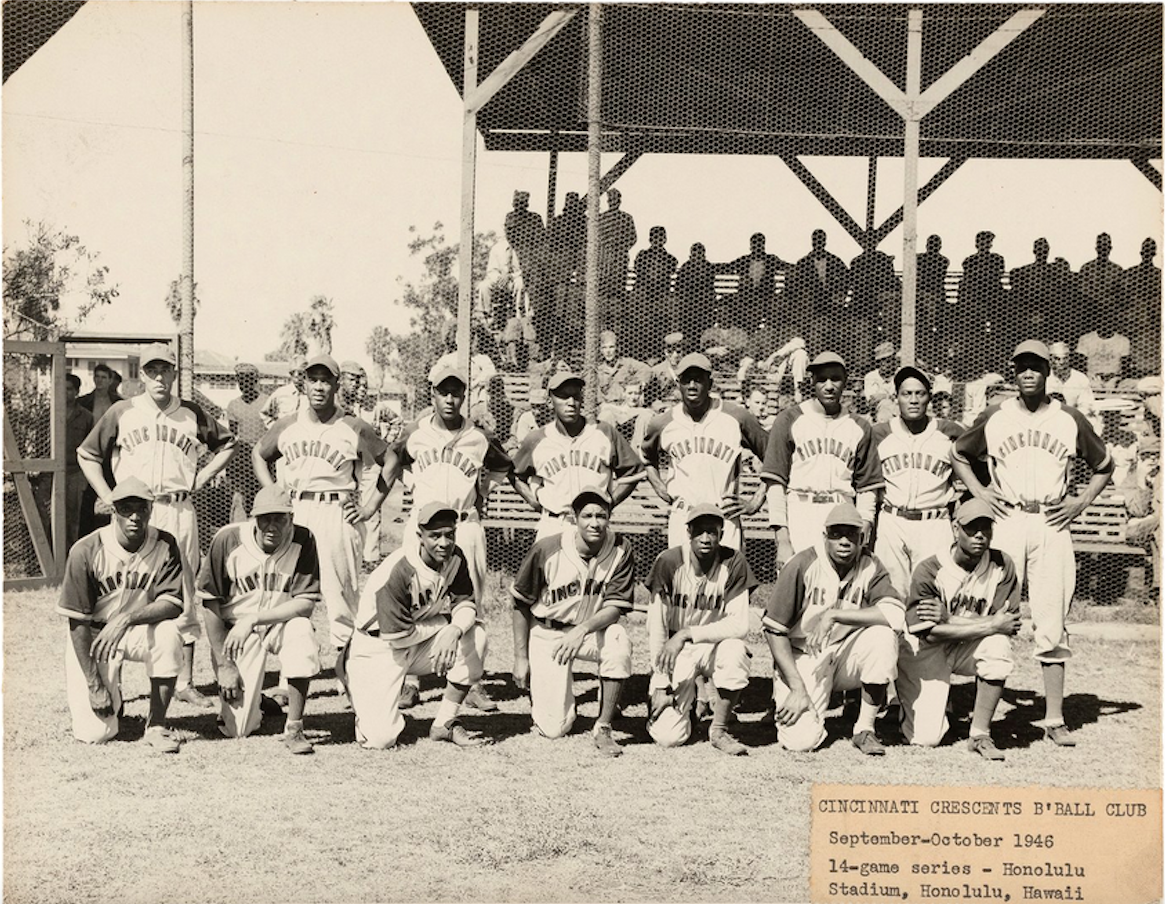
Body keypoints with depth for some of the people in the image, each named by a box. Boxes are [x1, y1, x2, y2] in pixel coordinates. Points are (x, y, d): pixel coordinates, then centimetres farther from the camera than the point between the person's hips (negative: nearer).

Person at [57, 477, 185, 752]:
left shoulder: (165, 546, -12)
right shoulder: (86, 551, -17)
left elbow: (173, 604, -19)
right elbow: (77, 622, -14)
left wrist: (126, 618, -36)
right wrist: (93, 684, -17)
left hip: (140, 633, 2)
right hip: (92, 638, -2)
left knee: (169, 631, -34)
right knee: (95, 732, -13)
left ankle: (156, 726, -18)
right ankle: (111, 694, 25)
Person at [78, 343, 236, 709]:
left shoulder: (191, 414, 8)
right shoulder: (122, 412, 7)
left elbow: (227, 445, 19)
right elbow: (86, 454, 13)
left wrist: (199, 479, 8)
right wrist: (108, 497, 4)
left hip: (179, 512, 1)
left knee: (183, 597, 2)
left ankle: (185, 682, 9)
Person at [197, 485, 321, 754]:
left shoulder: (303, 541, -13)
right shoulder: (228, 540, -14)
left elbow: (306, 603, -16)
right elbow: (210, 603, -8)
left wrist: (252, 620, -26)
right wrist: (223, 665, -10)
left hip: (281, 622, 1)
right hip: (236, 631, 0)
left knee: (301, 632, -36)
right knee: (237, 728, -9)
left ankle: (294, 729, -20)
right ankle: (252, 700, 31)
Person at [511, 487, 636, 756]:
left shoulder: (620, 550, -13)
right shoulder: (546, 550, -16)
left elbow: (615, 607, -14)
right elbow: (521, 605, -3)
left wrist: (583, 630, -32)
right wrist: (520, 657, -4)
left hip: (593, 629, 1)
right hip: (547, 632, -1)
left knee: (619, 642, -36)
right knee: (555, 728, -7)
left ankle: (602, 728, -20)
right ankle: (540, 693, 31)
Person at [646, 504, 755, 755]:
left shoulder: (734, 563, -12)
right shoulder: (669, 562, -13)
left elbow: (739, 625, -18)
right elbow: (656, 627, -10)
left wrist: (687, 634, -25)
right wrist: (660, 684, -14)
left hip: (714, 646, 1)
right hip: (675, 652, -1)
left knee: (735, 650, -36)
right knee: (668, 737, -17)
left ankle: (718, 730, -13)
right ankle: (685, 703, 22)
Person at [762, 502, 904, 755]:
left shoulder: (870, 567, -7)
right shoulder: (803, 566, -14)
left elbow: (896, 614, -25)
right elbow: (773, 630, -13)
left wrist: (834, 614, -29)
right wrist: (797, 689, -18)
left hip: (845, 657, 2)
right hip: (803, 659, -2)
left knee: (884, 635, -28)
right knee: (801, 740, -22)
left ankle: (865, 729, -12)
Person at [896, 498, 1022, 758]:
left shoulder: (1002, 566, -10)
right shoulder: (929, 570, -19)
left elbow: (1009, 627, -17)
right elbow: (930, 633, -25)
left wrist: (948, 619, -26)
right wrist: (991, 625, -26)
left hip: (968, 649, 3)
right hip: (925, 652, -3)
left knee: (998, 645, -32)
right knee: (926, 738, -14)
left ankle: (980, 734, -18)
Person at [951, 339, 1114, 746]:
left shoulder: (1070, 420, 7)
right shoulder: (994, 418, 6)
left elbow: (1104, 466, 18)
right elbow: (958, 454, 20)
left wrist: (1081, 501, 5)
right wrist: (979, 491, 7)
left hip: (1052, 525, 0)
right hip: (1005, 521, 0)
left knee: (1052, 624, 0)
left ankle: (1054, 720, 5)